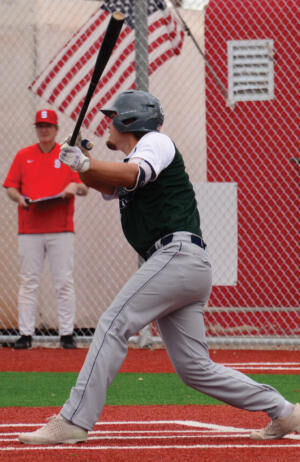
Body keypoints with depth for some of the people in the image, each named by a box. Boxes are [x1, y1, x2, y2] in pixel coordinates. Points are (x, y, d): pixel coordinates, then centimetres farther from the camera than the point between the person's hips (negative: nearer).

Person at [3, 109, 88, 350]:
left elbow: (84, 189, 5)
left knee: (64, 282, -2)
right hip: (29, 229, 1)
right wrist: (19, 198, -9)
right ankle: (26, 334, 3)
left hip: (61, 230, -1)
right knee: (29, 282, 1)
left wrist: (75, 187, -18)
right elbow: (10, 187, 11)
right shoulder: (23, 156, 10)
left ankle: (67, 334, 2)